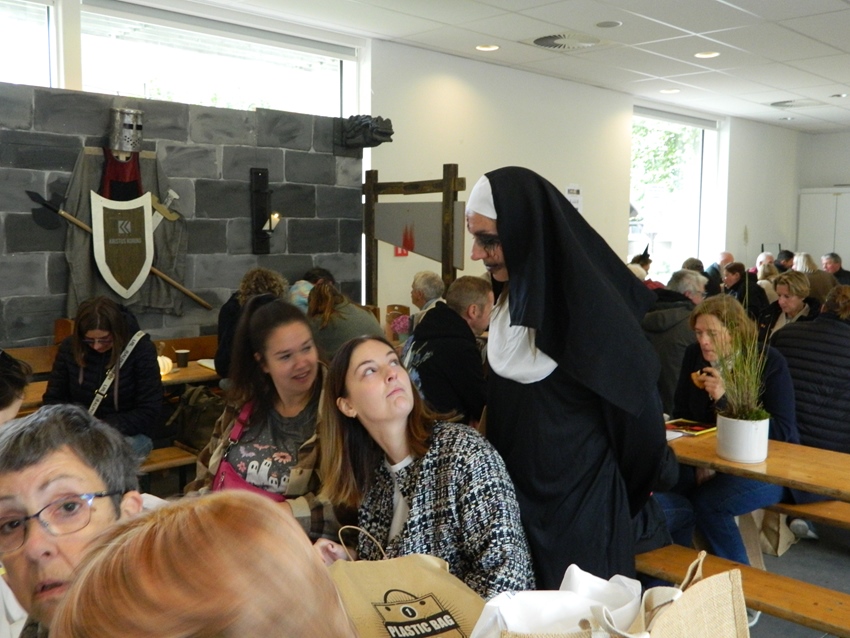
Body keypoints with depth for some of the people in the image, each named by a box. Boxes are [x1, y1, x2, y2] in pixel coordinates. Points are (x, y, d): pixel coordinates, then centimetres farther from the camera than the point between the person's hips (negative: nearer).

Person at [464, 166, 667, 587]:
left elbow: (636, 405, -11)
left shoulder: (589, 307, -22)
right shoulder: (513, 300, 0)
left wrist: (633, 486, 3)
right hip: (513, 496, 7)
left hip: (579, 506, -7)